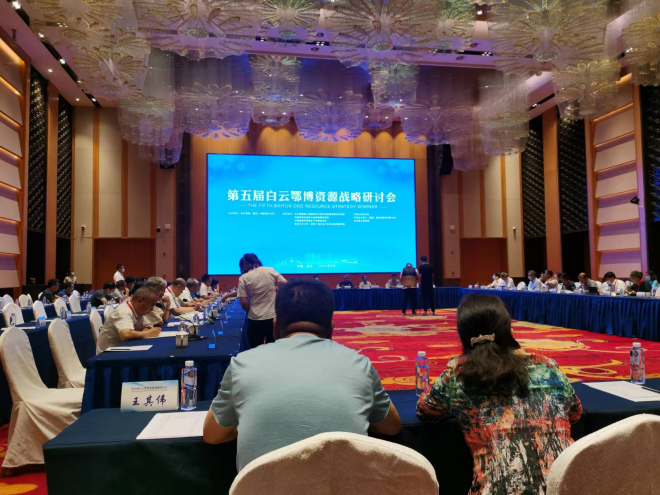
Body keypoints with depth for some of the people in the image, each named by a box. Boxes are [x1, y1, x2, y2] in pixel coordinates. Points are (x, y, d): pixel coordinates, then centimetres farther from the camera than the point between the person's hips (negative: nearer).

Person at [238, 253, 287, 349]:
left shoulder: (243, 278, -5)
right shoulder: (270, 271, 0)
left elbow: (243, 302, -8)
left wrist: (250, 312, 10)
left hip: (255, 319, -2)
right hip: (273, 316, 2)